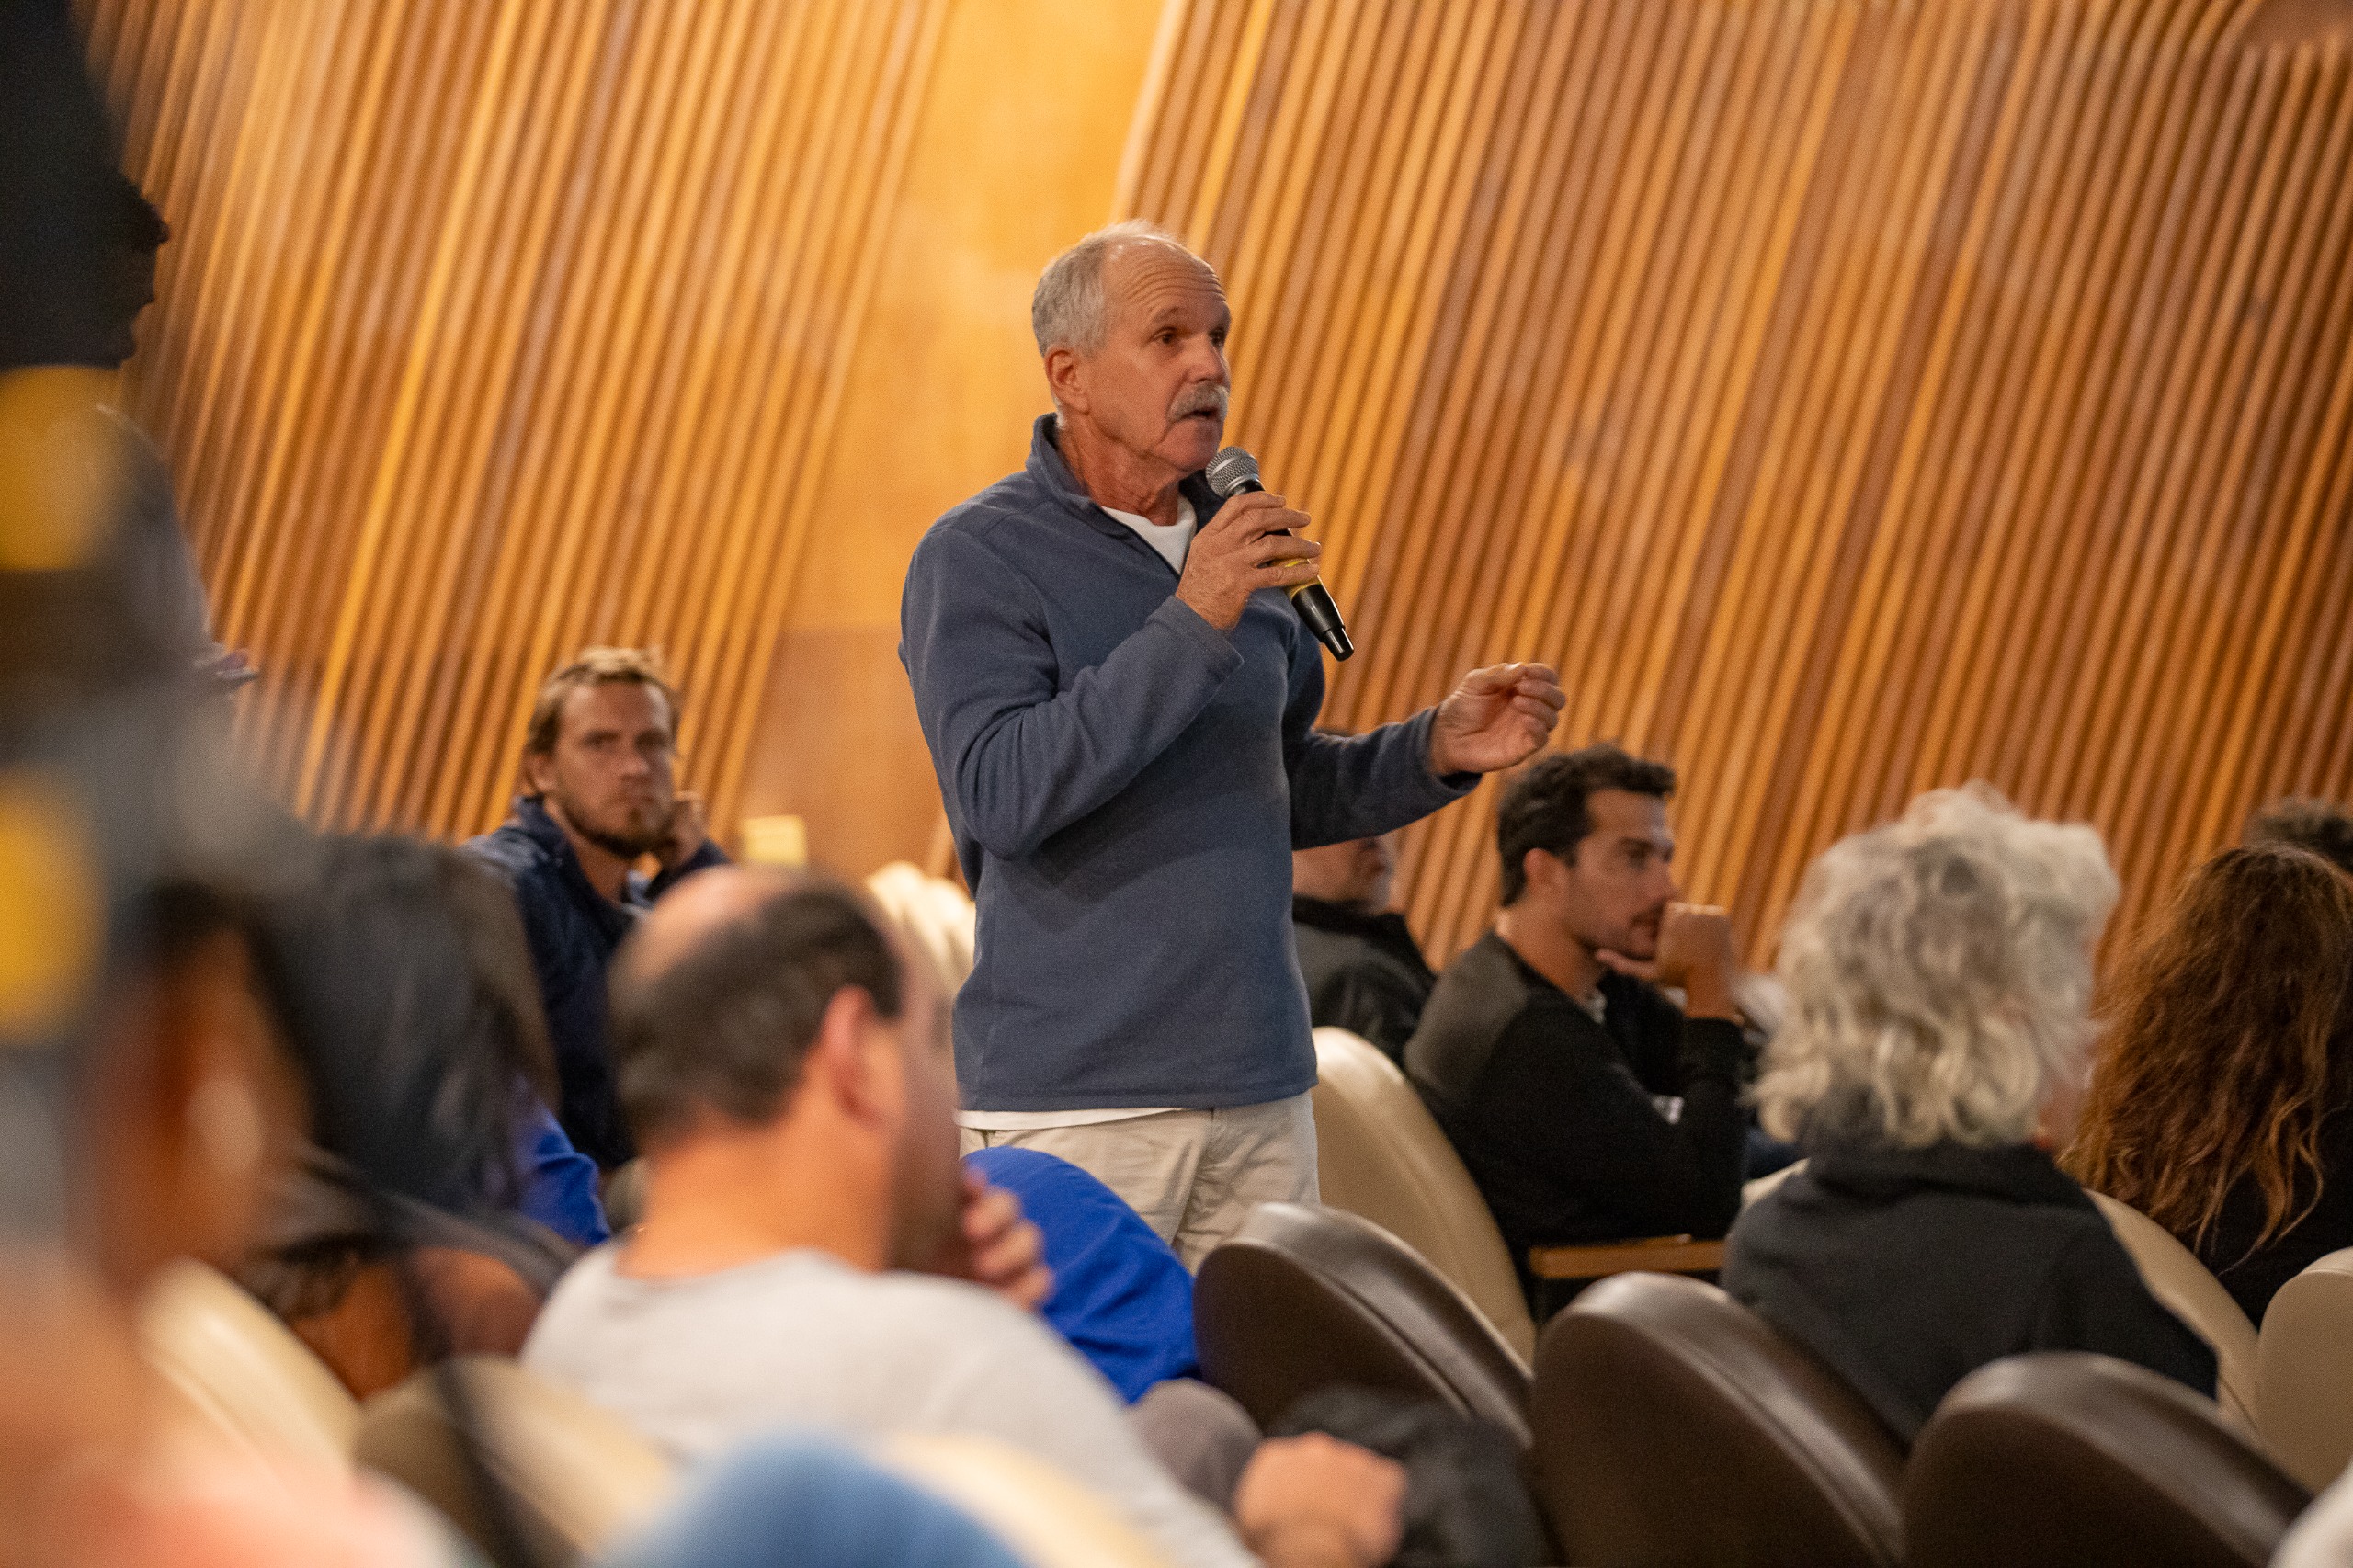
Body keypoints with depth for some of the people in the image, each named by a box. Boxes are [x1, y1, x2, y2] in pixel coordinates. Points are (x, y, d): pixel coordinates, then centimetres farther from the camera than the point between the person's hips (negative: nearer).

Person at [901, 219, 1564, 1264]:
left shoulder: (1236, 544, 14)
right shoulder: (978, 557, -6)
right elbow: (1003, 794, -20)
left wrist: (1439, 752, 6)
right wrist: (1191, 624, -23)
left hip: (1262, 1093, 6)